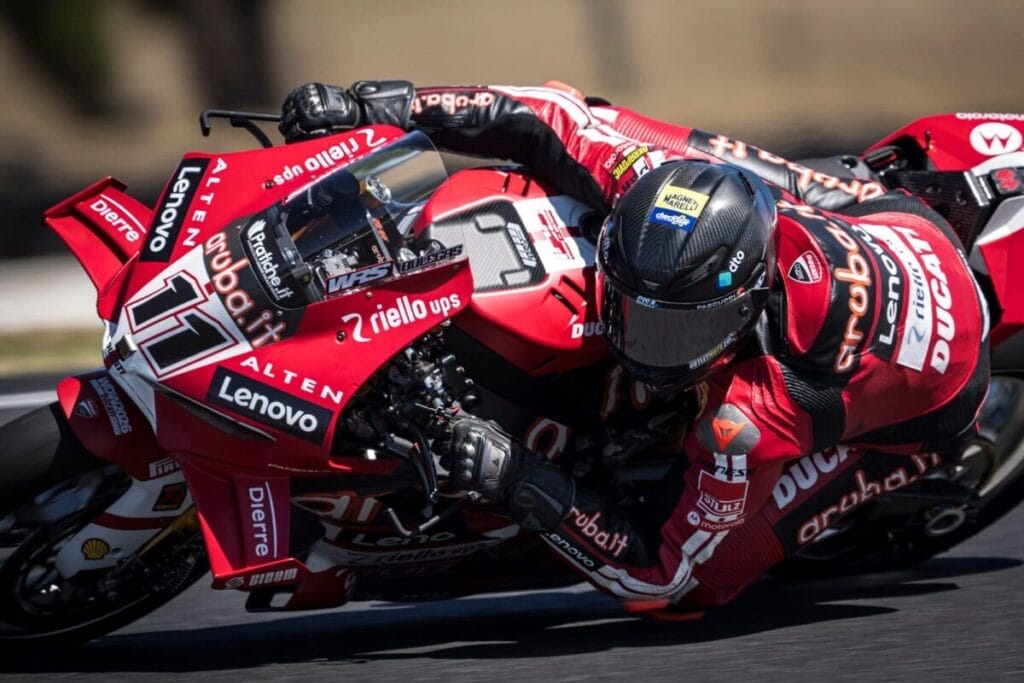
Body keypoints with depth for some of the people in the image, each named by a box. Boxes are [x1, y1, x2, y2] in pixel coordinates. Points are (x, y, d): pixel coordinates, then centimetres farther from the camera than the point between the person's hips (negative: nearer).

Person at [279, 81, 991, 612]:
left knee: (702, 577, -14)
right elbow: (556, 121, -19)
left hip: (926, 413, -6)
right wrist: (390, 102, -24)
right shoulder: (677, 187, -33)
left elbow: (659, 573, -32)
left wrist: (520, 480, -43)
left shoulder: (747, 418, -43)